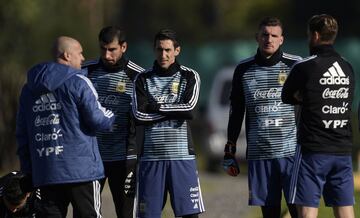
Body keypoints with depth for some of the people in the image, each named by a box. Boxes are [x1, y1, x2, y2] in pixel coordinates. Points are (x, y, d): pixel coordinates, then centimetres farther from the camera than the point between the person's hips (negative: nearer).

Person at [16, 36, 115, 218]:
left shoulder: (29, 89, 13)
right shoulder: (78, 82, -6)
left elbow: (22, 134, 16)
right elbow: (97, 119, -8)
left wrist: (28, 170, 19)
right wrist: (111, 117, 14)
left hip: (44, 174, 5)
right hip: (81, 170, -5)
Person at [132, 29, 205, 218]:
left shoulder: (189, 76, 5)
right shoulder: (143, 79, 8)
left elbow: (188, 107, -11)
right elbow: (139, 114, -6)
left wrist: (157, 107, -5)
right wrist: (175, 112, -8)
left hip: (181, 154, -1)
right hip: (151, 156, 1)